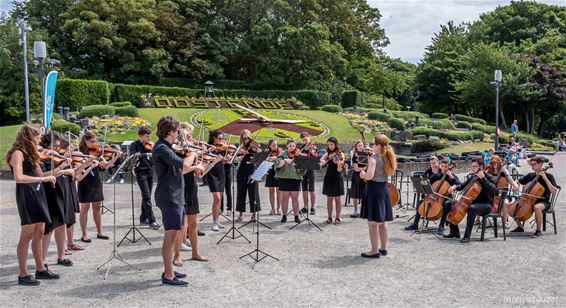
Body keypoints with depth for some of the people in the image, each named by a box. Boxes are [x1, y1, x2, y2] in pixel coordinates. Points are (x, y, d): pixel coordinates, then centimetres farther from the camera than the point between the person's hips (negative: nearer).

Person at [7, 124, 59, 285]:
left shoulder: (30, 154, 17)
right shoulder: (17, 153, -11)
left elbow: (39, 174, 15)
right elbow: (18, 177, -24)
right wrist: (43, 179, -23)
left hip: (37, 194, 9)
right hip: (26, 196, -9)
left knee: (39, 233, 12)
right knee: (27, 235, -5)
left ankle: (41, 269, 20)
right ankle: (23, 275, 2)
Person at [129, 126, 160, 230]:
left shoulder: (149, 145, 11)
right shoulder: (134, 145, -3)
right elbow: (133, 156, -19)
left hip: (150, 172, 6)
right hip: (140, 172, -6)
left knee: (146, 196, 13)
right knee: (147, 196, -12)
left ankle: (143, 219, 24)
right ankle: (152, 221, -13)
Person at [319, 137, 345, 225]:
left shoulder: (340, 154, -8)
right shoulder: (328, 153, 8)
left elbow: (339, 169, -16)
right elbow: (321, 160, -3)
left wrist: (338, 163, -37)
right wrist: (322, 162, -25)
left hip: (337, 178, -4)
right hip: (328, 178, 4)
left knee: (337, 199, 4)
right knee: (329, 198, 8)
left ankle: (337, 218, 12)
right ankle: (329, 218, 16)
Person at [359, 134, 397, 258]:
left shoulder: (374, 158, -16)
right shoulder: (387, 158, 7)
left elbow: (369, 176, -25)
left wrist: (362, 174, -5)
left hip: (373, 189, -8)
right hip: (384, 189, 8)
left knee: (372, 222, -2)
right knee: (382, 222, 17)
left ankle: (374, 251, 0)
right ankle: (383, 248, 26)